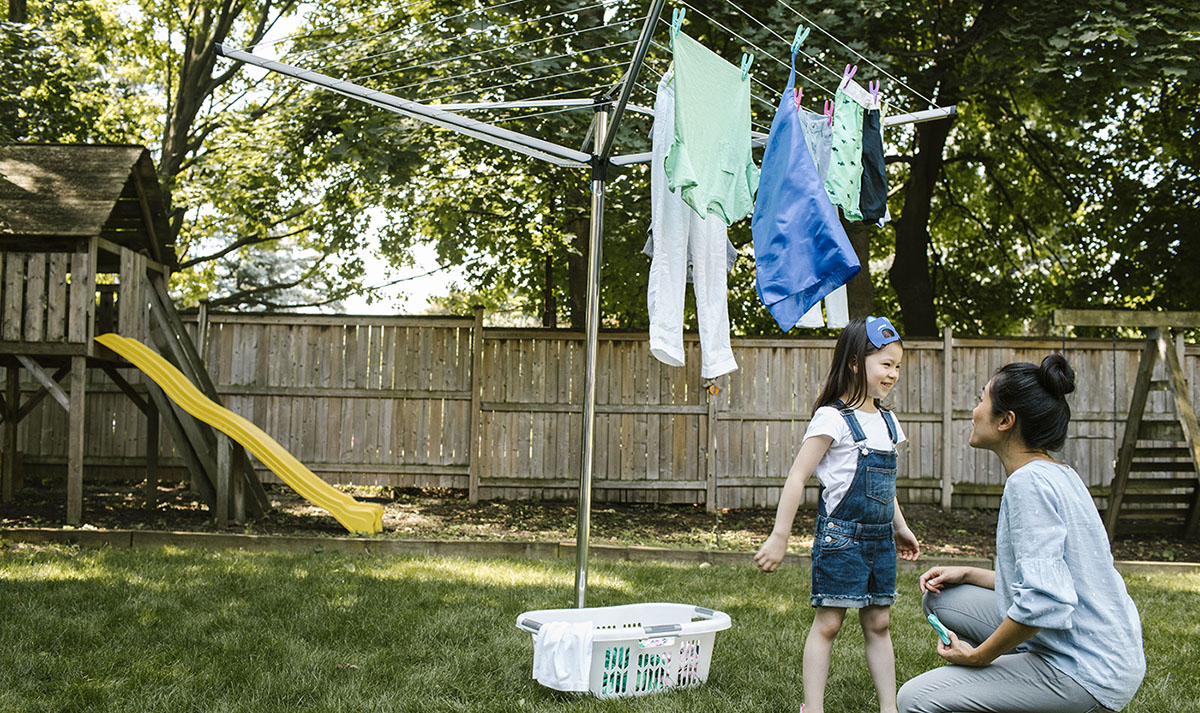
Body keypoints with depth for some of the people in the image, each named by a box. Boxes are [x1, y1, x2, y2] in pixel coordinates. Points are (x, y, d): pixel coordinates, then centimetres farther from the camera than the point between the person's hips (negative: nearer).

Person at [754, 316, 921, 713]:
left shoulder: (887, 421, 12)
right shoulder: (833, 418, -12)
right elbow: (797, 477, -14)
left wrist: (899, 528, 26)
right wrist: (779, 537, -17)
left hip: (879, 538, 7)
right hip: (840, 535, -7)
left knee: (878, 623, 11)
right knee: (828, 623, -2)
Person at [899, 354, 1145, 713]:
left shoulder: (1030, 481, -20)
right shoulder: (1058, 474, 11)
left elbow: (1043, 602, -28)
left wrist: (977, 656, -15)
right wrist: (967, 574, 14)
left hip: (1087, 677, -10)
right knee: (940, 598, 15)